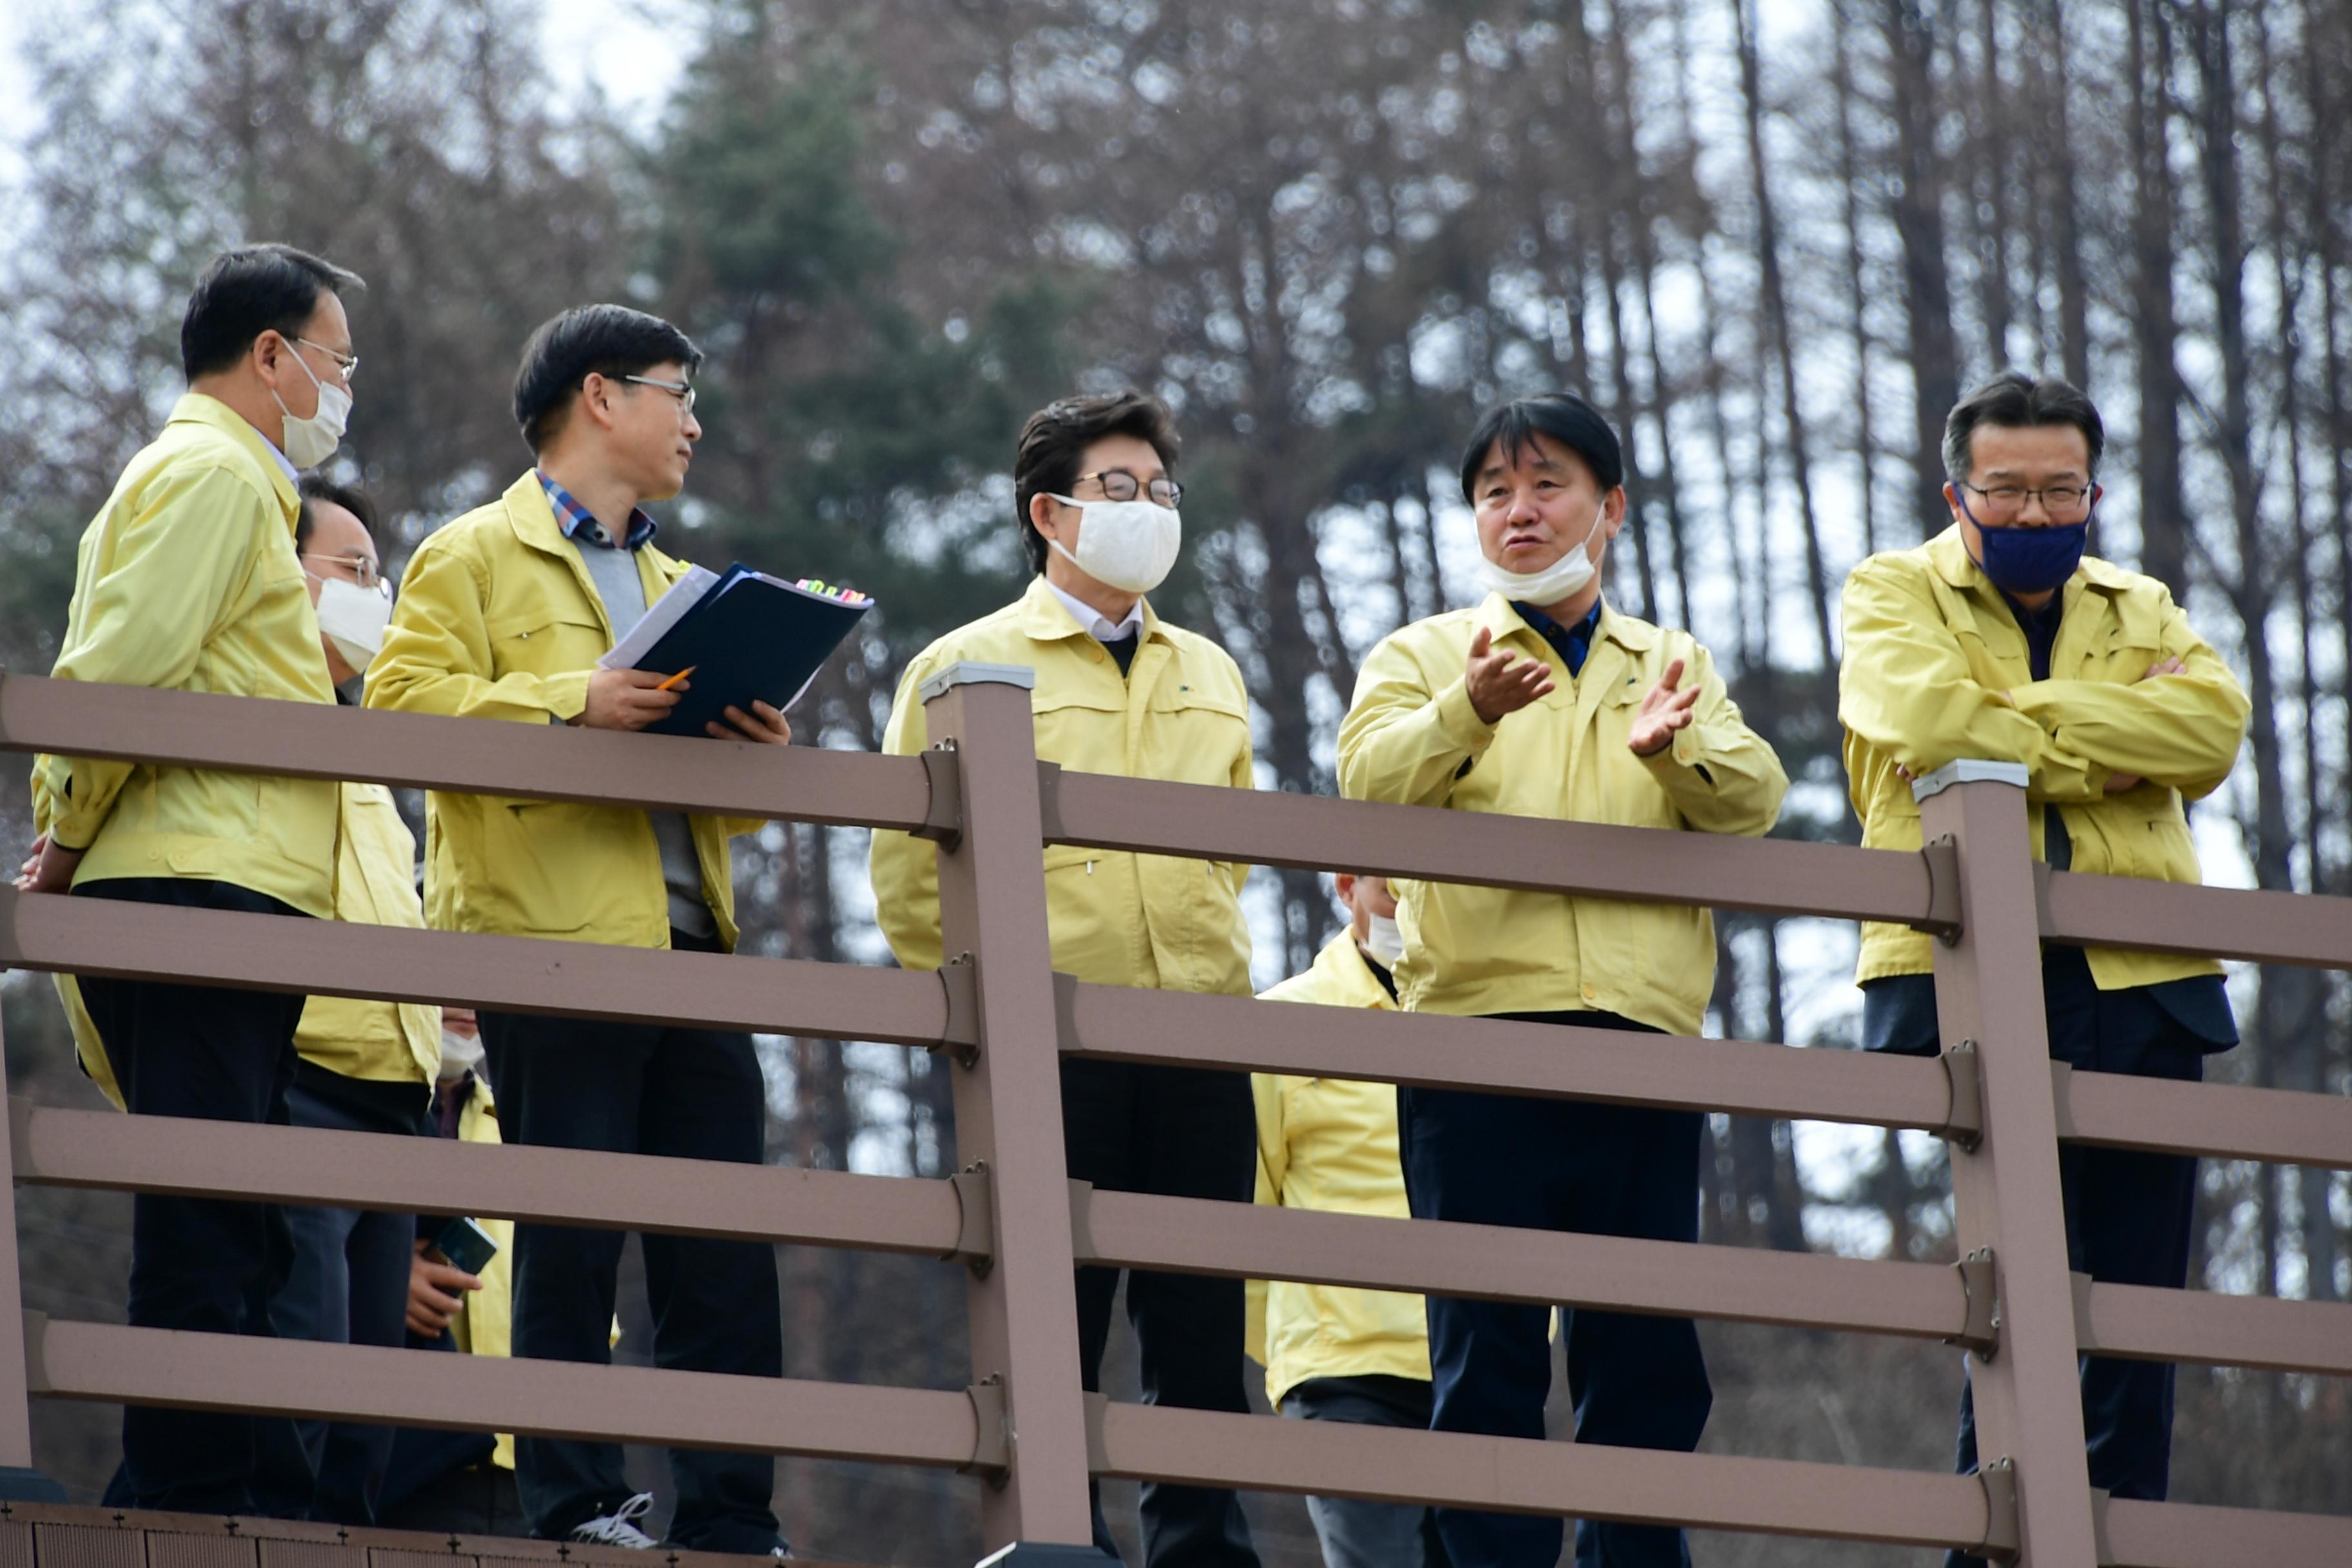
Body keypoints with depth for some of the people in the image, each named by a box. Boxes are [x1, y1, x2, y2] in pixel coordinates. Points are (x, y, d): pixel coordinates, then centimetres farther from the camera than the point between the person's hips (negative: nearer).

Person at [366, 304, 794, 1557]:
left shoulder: (676, 585, 29)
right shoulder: (476, 558, 7)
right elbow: (402, 700, -8)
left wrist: (755, 754, 6)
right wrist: (571, 706, -17)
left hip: (688, 942, 6)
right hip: (552, 936, -6)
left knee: (727, 1245, 0)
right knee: (570, 1240, -6)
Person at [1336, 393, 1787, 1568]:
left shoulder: (1676, 668, 21)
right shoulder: (1423, 655, 14)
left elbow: (1752, 800, 4)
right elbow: (1371, 785, -5)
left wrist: (1674, 749, -18)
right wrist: (1467, 710, -24)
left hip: (1643, 1029, 2)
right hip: (1478, 1022, -2)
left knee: (1649, 1353, 0)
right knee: (1487, 1348, -6)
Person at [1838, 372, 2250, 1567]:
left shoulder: (2140, 612, 22)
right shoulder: (1894, 596, 11)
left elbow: (2211, 723, 0)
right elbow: (1928, 716, -11)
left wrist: (2021, 722, -7)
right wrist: (2106, 741, -4)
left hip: (2140, 983, 4)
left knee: (2136, 1304, 2)